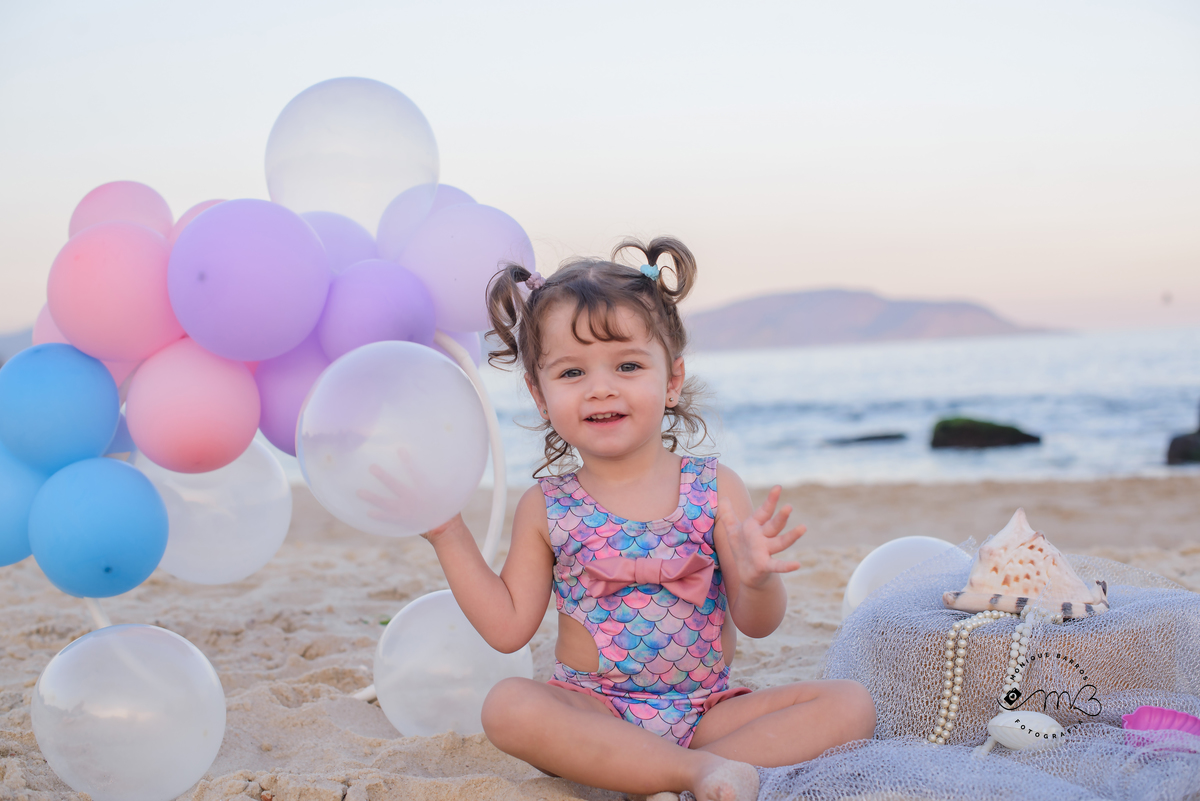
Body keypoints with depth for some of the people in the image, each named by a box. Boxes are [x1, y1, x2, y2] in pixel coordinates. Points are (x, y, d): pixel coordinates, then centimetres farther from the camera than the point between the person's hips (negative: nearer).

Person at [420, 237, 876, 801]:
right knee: (507, 706, -32)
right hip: (593, 712, -1)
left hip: (707, 709, 1)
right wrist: (447, 532, -2)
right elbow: (508, 628, 2)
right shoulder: (545, 508, 2)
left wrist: (757, 579, -27)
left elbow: (757, 624, -3)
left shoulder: (715, 489, -1)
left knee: (851, 704, -16)